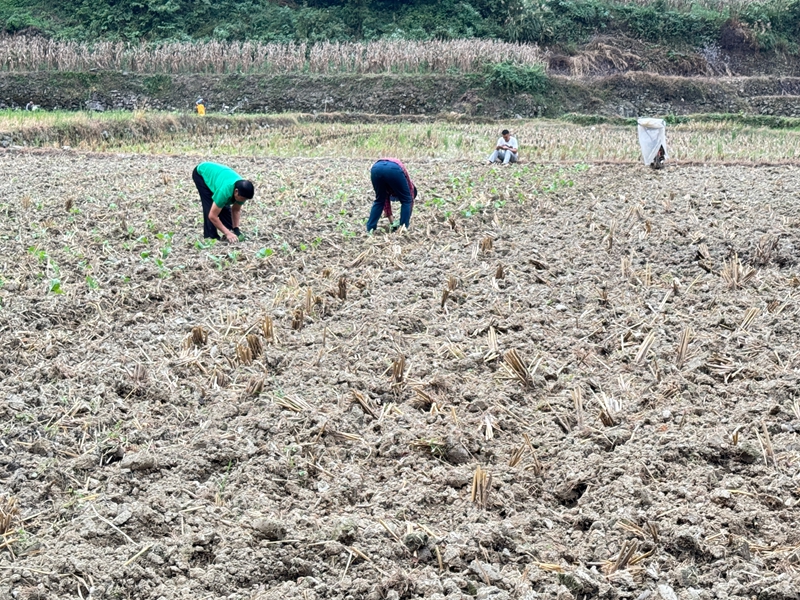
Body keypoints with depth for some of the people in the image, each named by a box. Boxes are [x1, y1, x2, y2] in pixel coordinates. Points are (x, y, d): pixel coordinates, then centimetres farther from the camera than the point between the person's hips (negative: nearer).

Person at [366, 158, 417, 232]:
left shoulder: (389, 187, 44)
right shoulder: (410, 185, 36)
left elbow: (386, 202, 46)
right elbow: (410, 201, 40)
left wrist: (392, 224, 52)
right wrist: (407, 223, 49)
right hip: (393, 169, -4)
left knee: (379, 200, 27)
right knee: (406, 200, 18)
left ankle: (370, 229, 24)